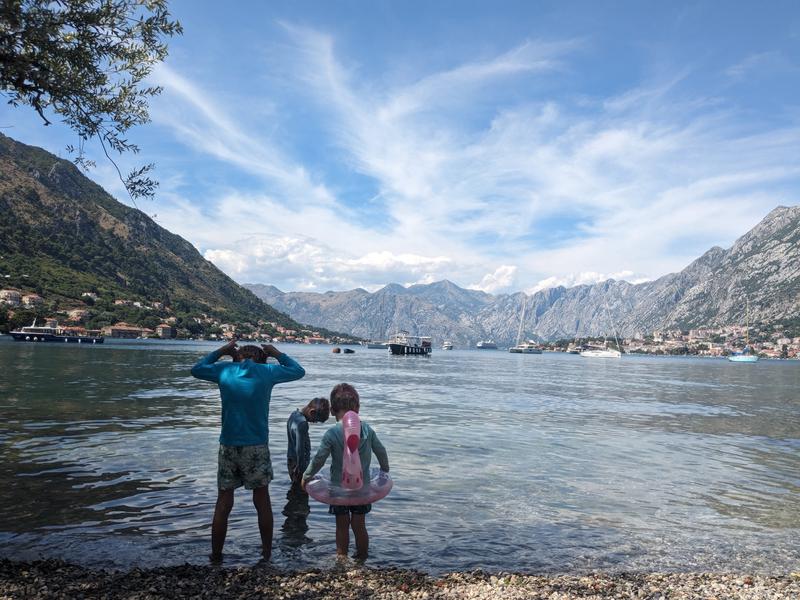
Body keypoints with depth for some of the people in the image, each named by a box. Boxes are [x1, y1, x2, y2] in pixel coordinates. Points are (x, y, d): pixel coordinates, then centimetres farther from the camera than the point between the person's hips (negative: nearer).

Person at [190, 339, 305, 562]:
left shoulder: (225, 370, 1)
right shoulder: (267, 372, -2)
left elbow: (196, 369, 20)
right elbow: (298, 371, 13)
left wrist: (221, 351, 23)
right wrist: (277, 354, 20)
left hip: (228, 447, 1)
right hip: (257, 447, -1)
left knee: (223, 504, 11)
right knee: (262, 501, 12)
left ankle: (216, 556, 19)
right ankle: (267, 553, 22)